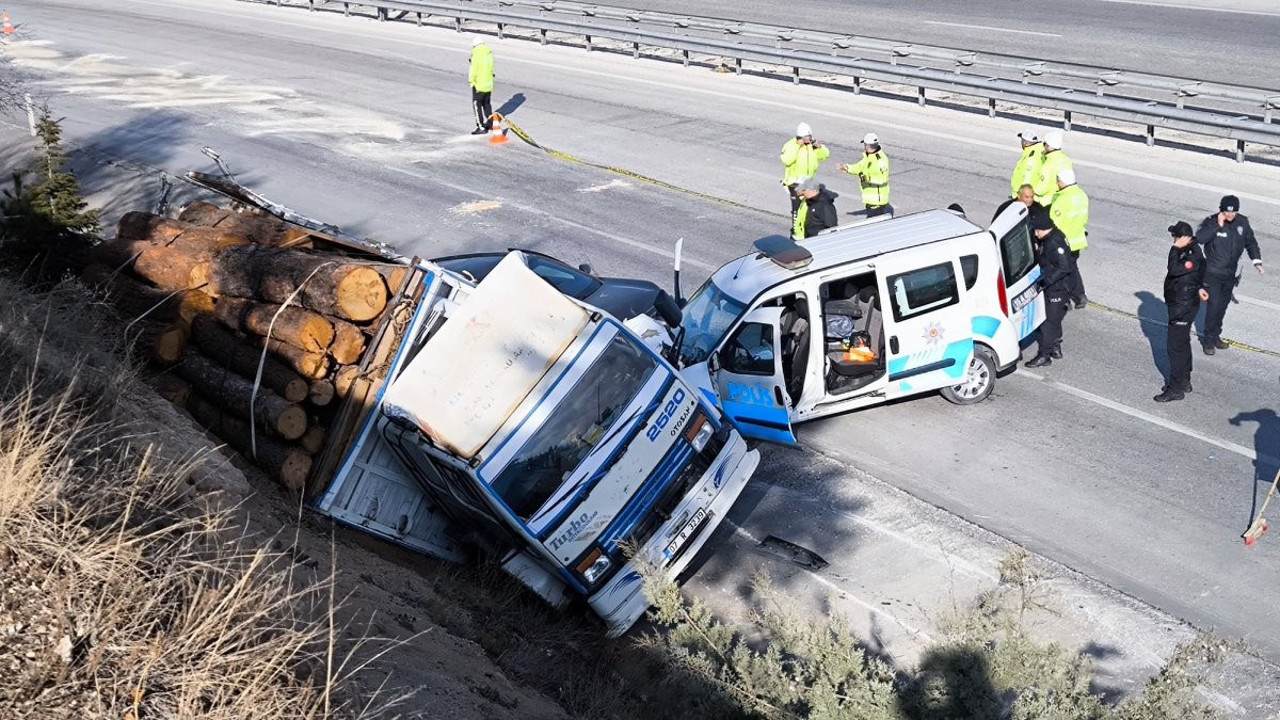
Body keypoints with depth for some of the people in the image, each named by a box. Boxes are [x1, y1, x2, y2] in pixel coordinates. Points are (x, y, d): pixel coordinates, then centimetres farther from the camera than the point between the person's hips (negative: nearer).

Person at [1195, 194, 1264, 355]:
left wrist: (1257, 260, 2)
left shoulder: (1243, 222, -3)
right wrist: (1217, 226, -33)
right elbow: (1199, 238, -32)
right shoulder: (1212, 221, -16)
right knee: (1214, 304, -9)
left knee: (1223, 305, 15)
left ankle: (1215, 336, 29)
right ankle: (1208, 340, 3)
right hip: (1212, 273, -5)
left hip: (1230, 274, 5)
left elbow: (1251, 242, 10)